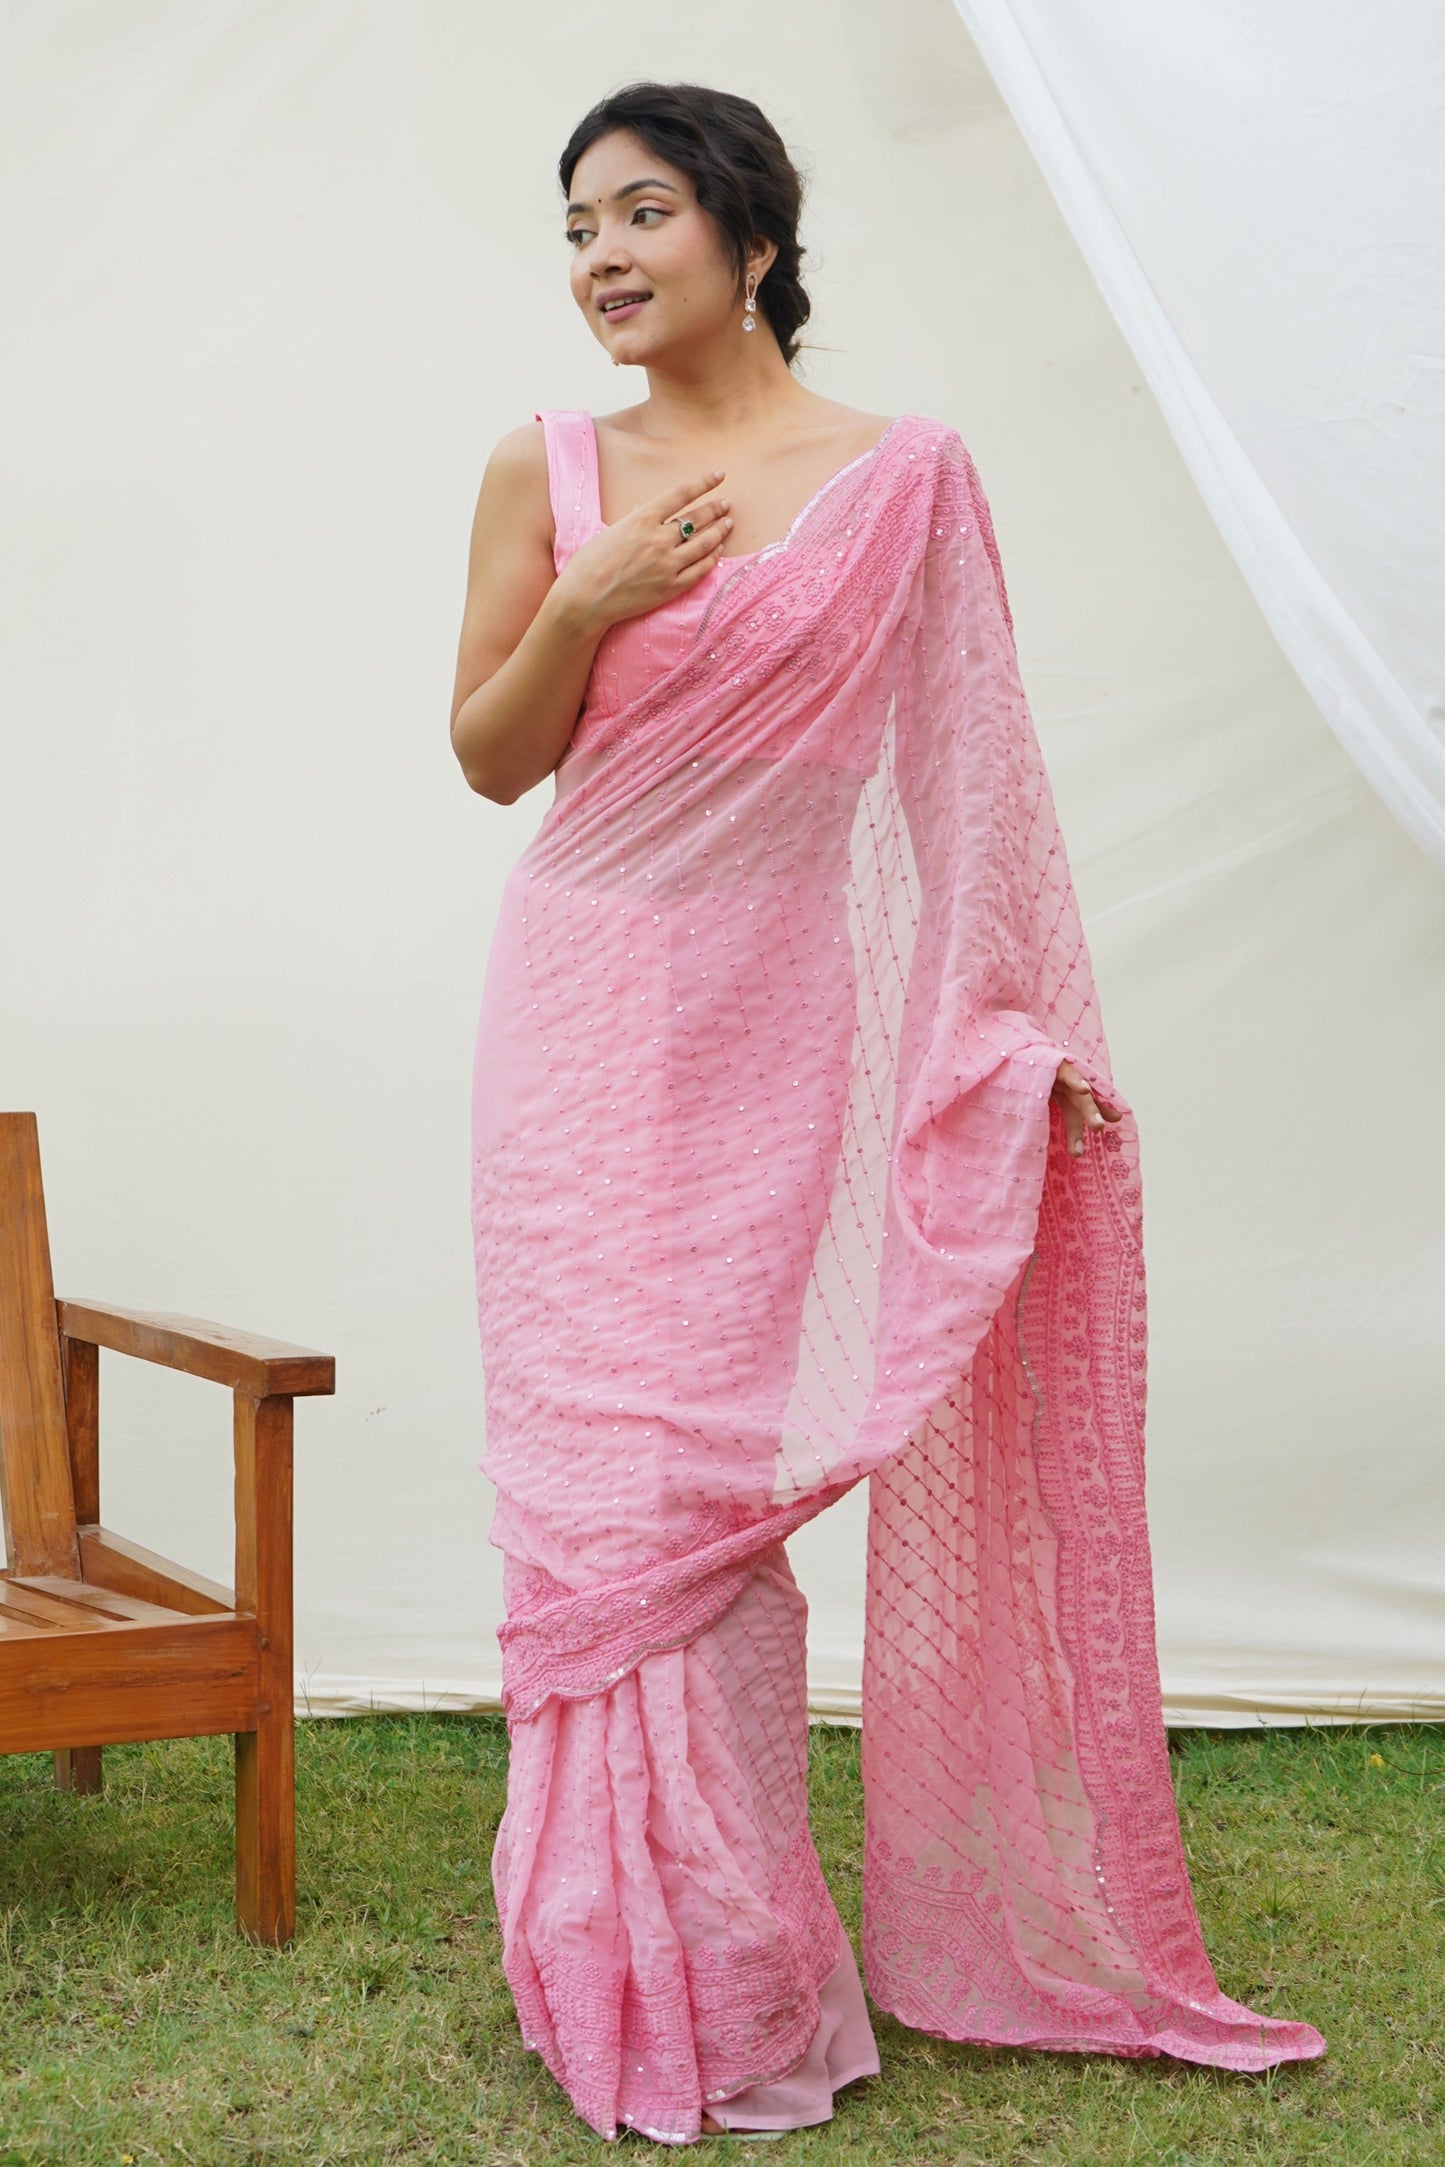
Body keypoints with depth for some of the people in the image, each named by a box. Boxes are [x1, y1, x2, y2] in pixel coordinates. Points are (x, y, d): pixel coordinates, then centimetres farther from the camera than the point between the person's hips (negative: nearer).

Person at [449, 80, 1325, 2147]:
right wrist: (586, 608, -12)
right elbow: (489, 758, 7)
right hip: (582, 1020, 2)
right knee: (600, 1477, 2)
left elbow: (963, 765, 3)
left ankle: (747, 1992, 14)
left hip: (776, 1030, -2)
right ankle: (650, 1979, 17)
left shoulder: (904, 474, 1)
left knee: (714, 1474, -2)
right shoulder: (547, 468, 5)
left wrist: (1027, 1020, -1)